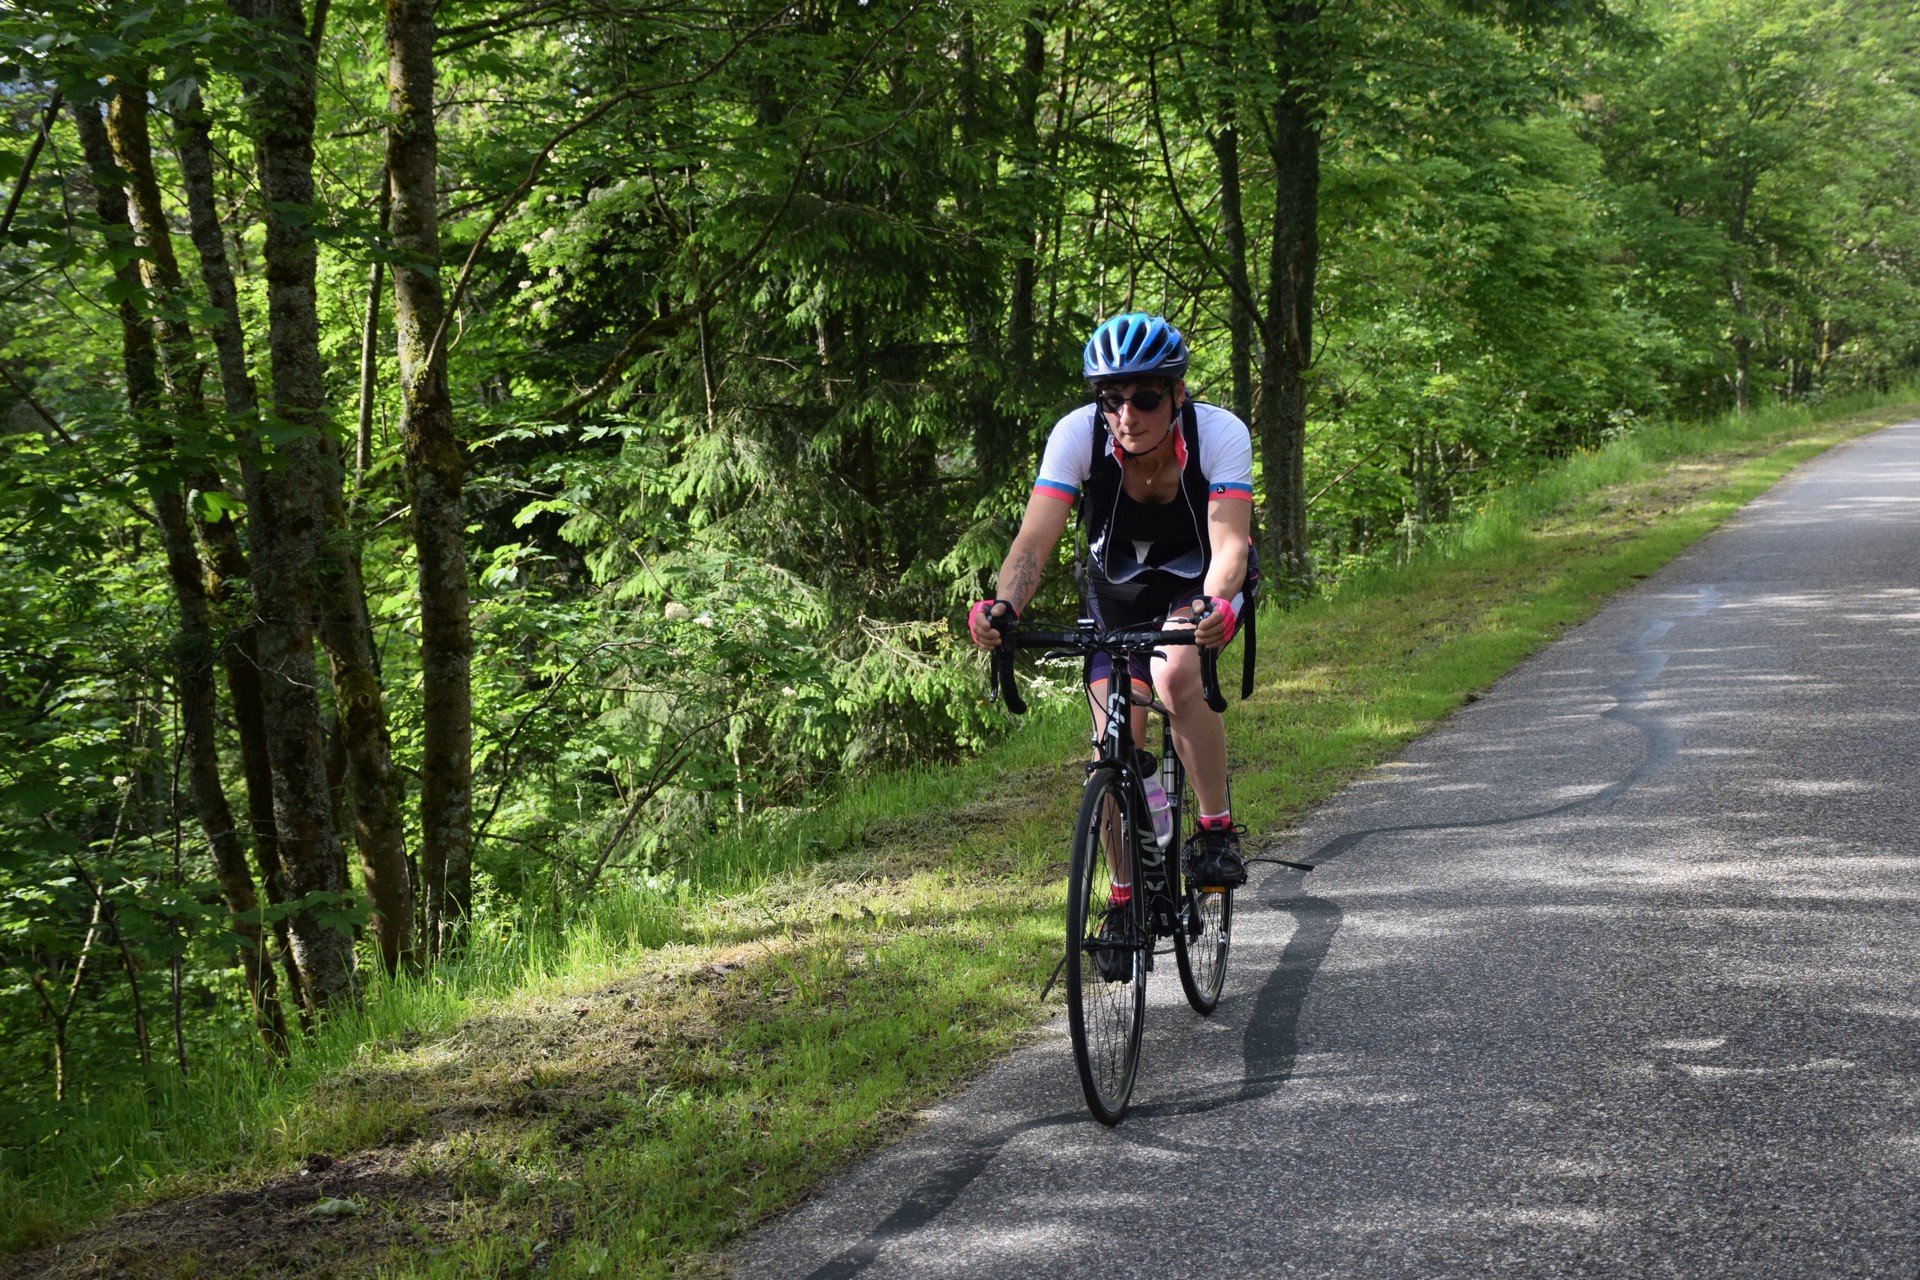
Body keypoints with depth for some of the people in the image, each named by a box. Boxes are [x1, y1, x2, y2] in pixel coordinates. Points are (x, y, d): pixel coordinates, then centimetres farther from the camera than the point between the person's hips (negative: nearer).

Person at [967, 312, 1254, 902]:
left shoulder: (1220, 434, -29)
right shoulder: (1078, 434, -26)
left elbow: (1230, 544, -39)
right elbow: (1034, 540, -33)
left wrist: (1215, 606, -60)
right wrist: (1002, 605, -52)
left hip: (1199, 583, -2)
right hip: (1117, 590, 2)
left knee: (1176, 675, -32)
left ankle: (1217, 827, -14)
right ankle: (1125, 895, 10)